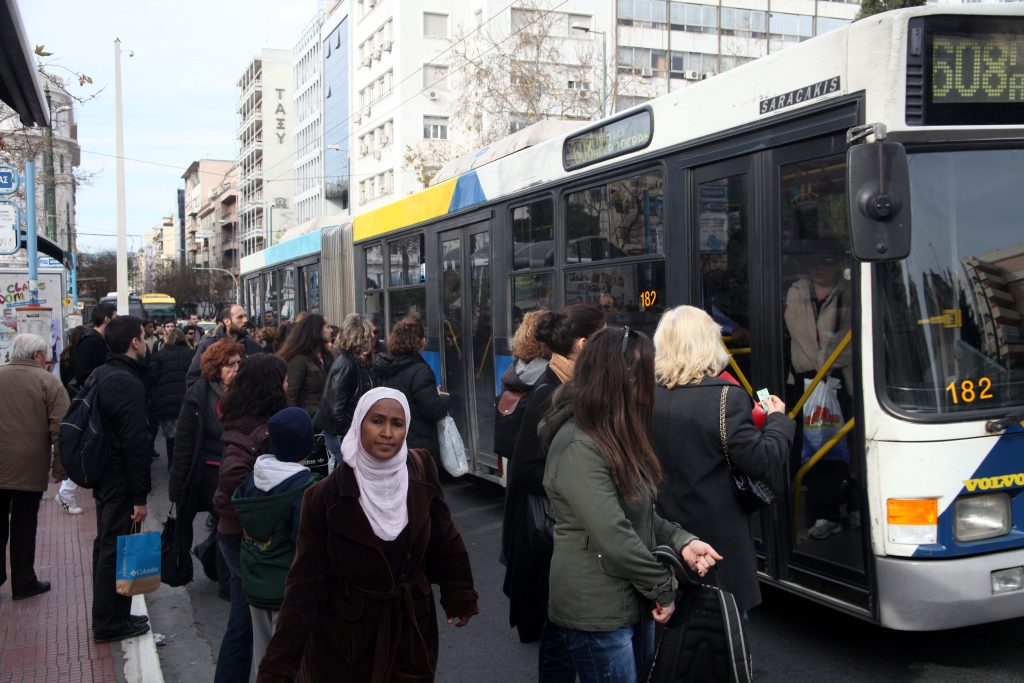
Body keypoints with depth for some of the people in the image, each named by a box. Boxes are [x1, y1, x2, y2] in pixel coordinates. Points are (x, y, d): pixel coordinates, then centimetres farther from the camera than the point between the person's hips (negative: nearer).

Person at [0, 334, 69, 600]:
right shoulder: (48, 381, -7)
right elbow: (60, 429, -12)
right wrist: (59, 468, -6)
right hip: (30, 468, -3)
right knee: (24, 526, 7)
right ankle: (23, 582, 15)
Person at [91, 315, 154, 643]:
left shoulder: (100, 375, 9)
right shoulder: (128, 383, -22)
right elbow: (136, 443, -23)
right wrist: (139, 496, -19)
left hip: (103, 476, 10)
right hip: (121, 480, -10)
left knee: (106, 545, 18)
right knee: (116, 548, 0)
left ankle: (108, 616, 31)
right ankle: (109, 622, 10)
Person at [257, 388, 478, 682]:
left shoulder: (421, 472, -9)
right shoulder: (327, 495, -17)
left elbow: (443, 538, 4)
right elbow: (305, 584, -15)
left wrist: (460, 597, 9)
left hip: (411, 629, 2)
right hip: (343, 639, -2)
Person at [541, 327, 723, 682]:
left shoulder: (616, 436, 9)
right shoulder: (578, 447, -24)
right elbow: (615, 538, -27)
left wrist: (682, 542, -4)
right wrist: (664, 588, -15)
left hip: (634, 601, 9)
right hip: (597, 613, -9)